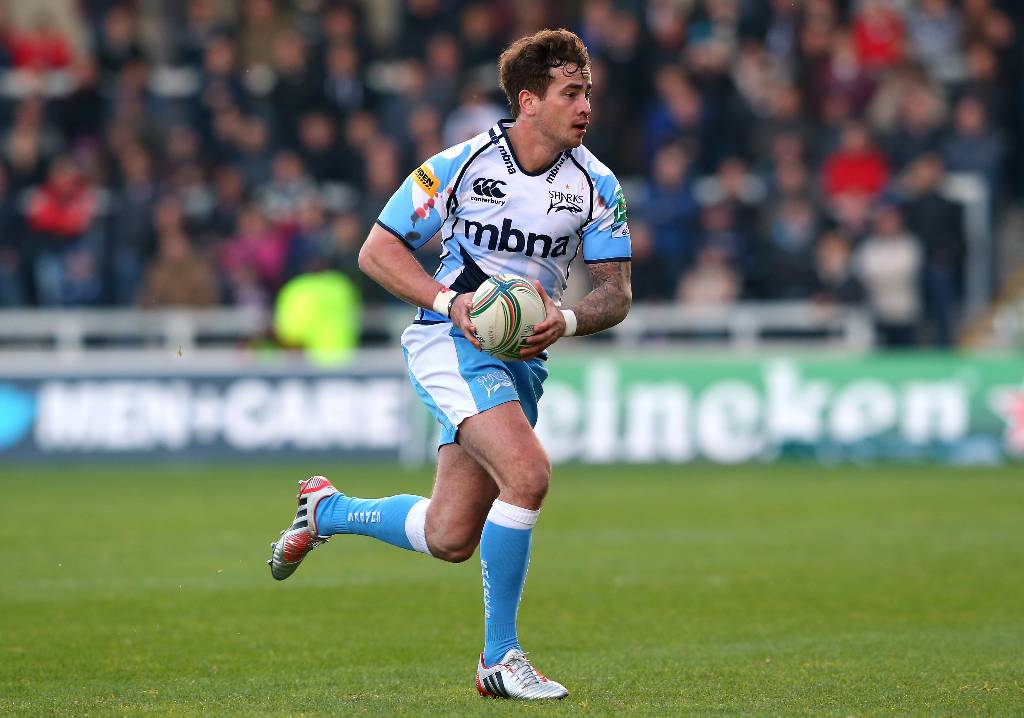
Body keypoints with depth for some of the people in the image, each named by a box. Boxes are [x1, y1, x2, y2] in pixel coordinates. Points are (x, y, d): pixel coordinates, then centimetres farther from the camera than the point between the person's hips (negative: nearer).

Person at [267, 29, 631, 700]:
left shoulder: (596, 185, -2)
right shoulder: (461, 165, -12)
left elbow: (616, 291, 2)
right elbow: (378, 250, -5)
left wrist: (568, 320, -20)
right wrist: (450, 301, -19)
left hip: (522, 358, 5)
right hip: (451, 341, -5)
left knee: (449, 538, 7)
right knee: (527, 471, -28)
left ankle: (327, 508, 37)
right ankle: (499, 657, -17)